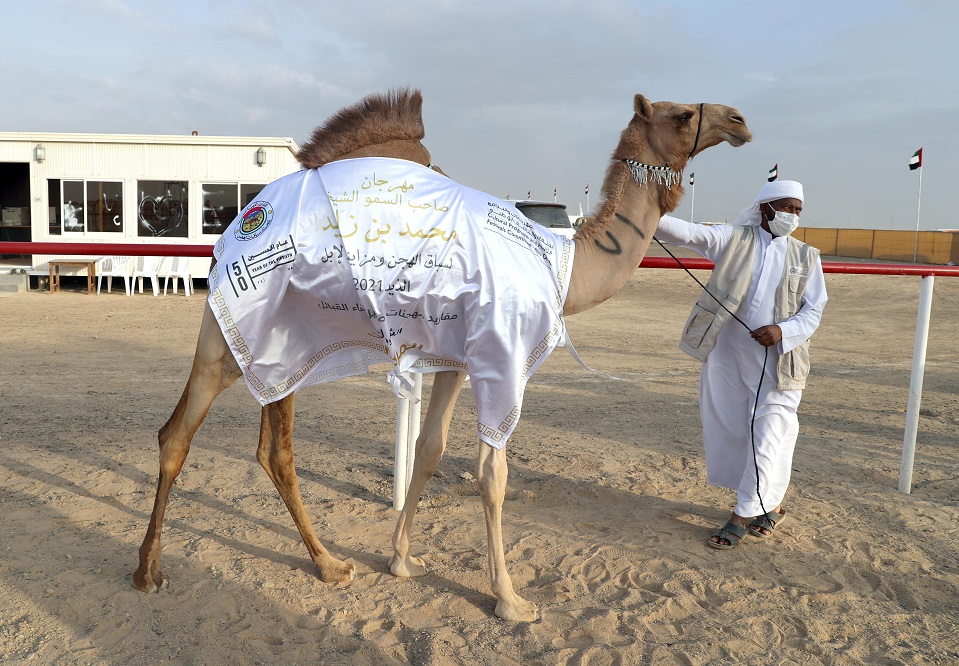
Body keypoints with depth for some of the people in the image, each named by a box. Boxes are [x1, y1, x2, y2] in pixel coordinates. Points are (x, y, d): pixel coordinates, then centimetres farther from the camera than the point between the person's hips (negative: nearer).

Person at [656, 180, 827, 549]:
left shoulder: (806, 257, 5)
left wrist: (783, 331, -16)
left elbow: (814, 310, 4)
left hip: (778, 362, 0)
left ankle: (744, 515, 8)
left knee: (767, 437, -5)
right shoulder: (734, 240, 1)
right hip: (728, 356, 1)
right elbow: (689, 233, -15)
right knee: (730, 432, 10)